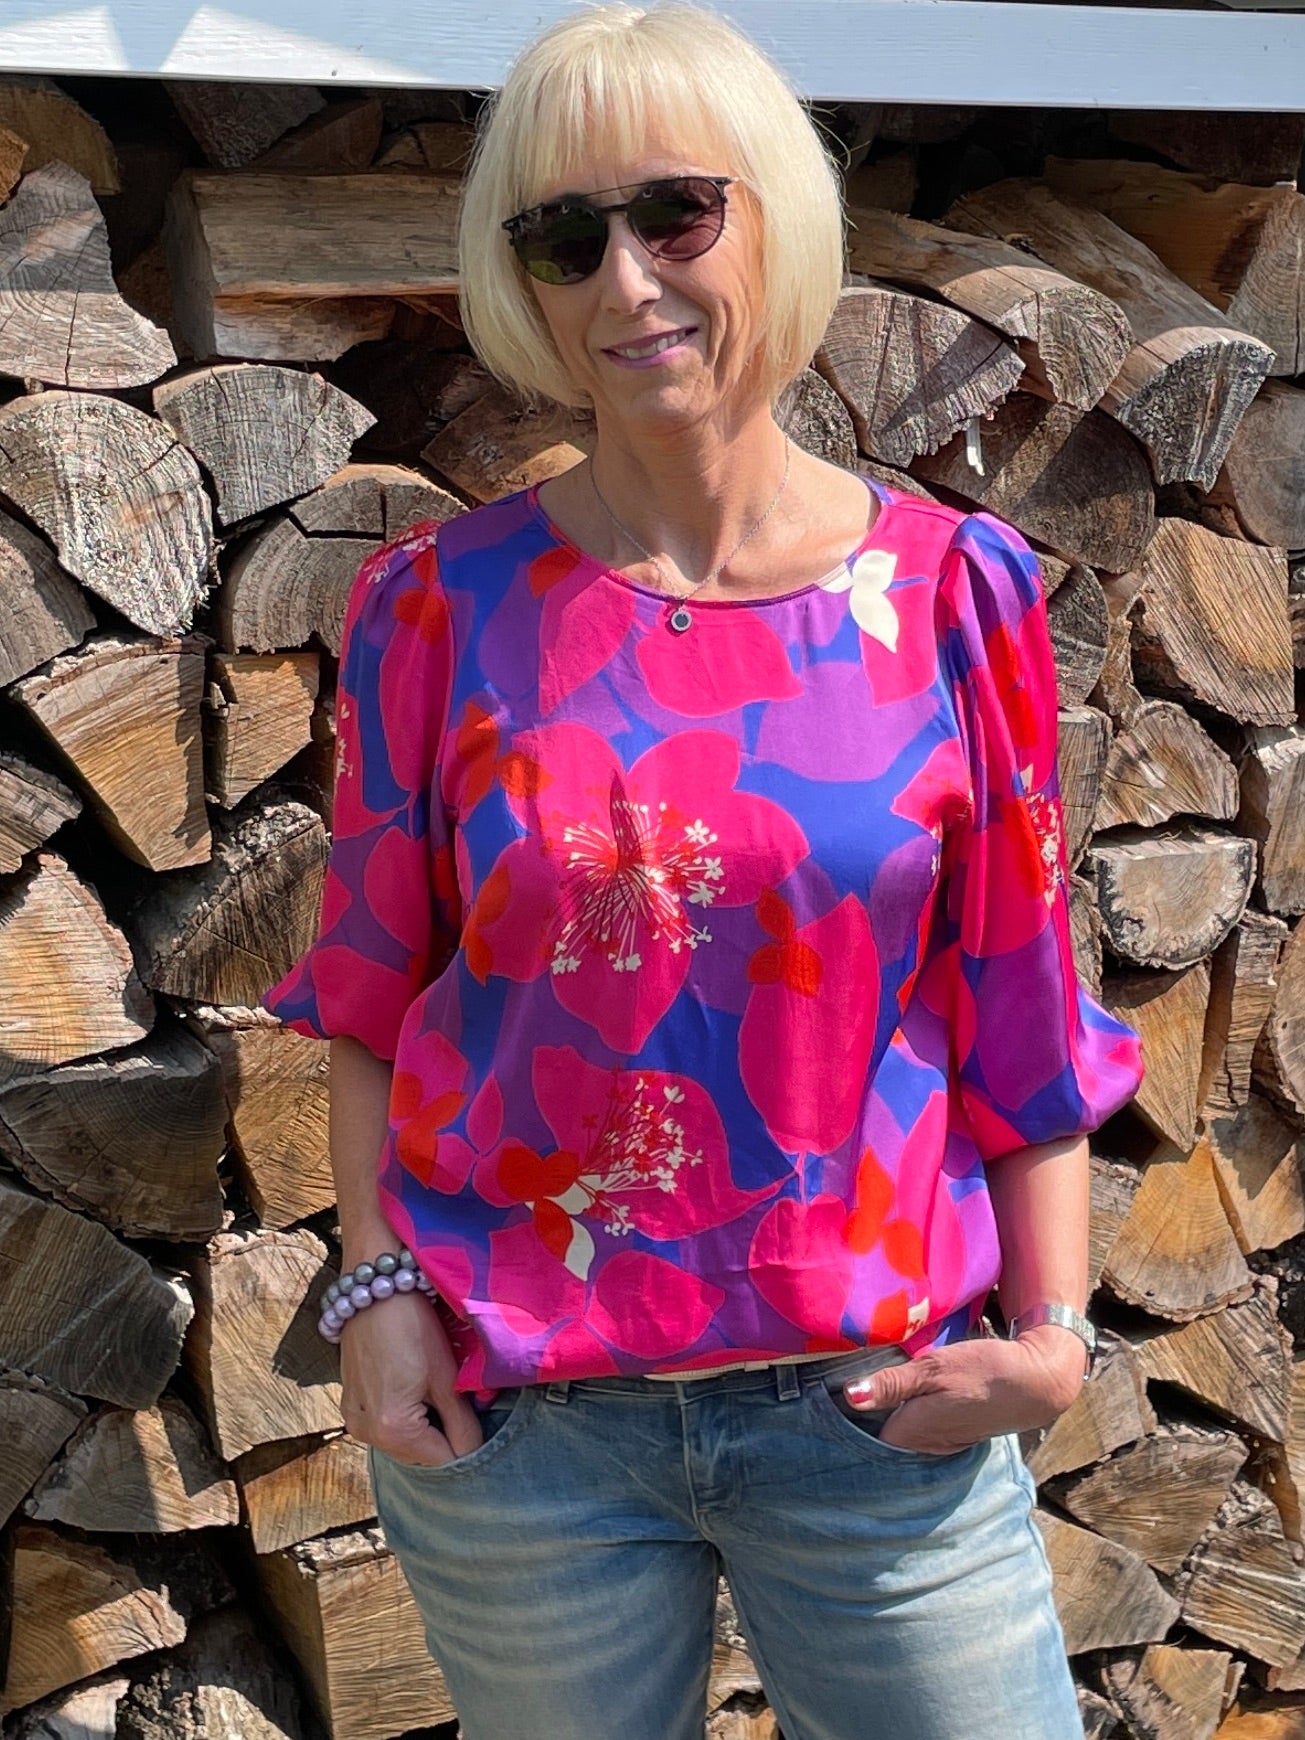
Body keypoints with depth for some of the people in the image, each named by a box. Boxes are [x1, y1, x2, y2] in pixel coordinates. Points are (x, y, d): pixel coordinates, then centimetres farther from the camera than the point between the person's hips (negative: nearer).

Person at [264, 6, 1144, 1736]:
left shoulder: (951, 590, -4)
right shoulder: (444, 603, -4)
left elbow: (1019, 1004, 0)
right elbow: (372, 989, 3)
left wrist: (1053, 1326, -7)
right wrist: (377, 1284, -5)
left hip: (880, 1402, 0)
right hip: (511, 1410, 0)